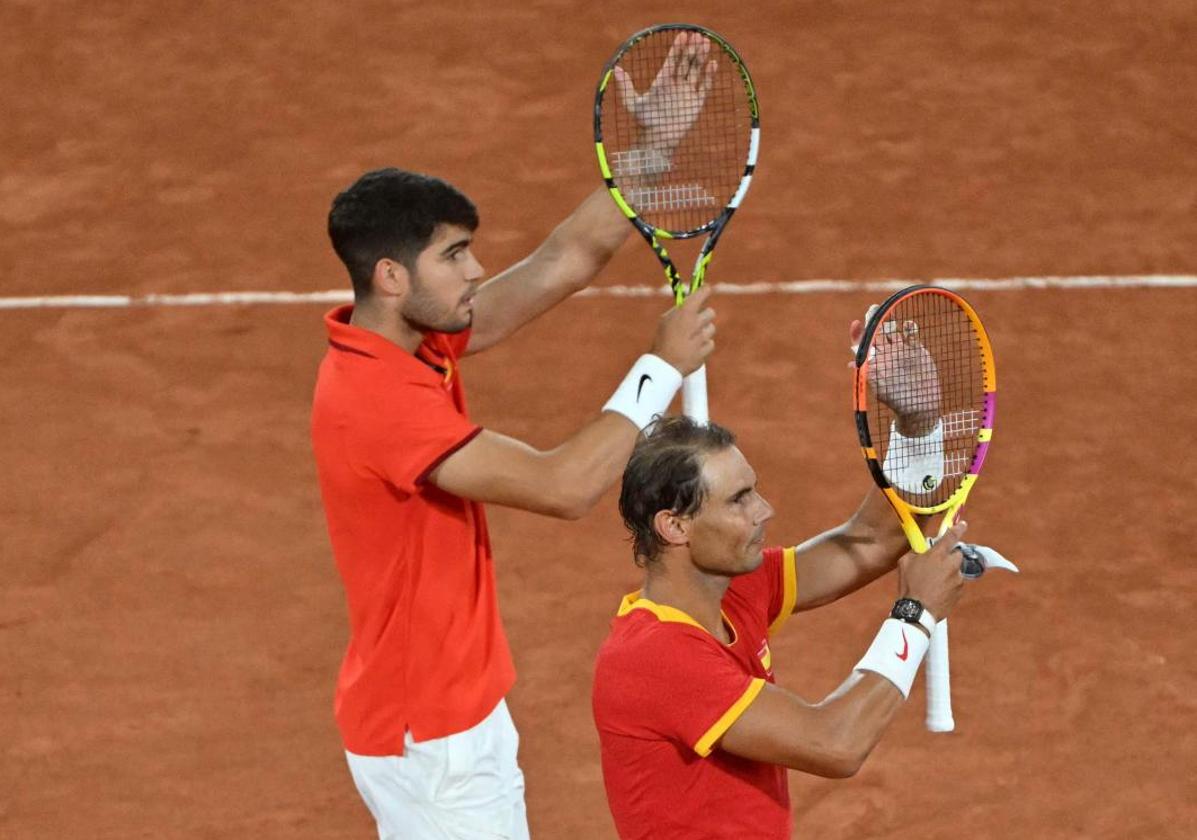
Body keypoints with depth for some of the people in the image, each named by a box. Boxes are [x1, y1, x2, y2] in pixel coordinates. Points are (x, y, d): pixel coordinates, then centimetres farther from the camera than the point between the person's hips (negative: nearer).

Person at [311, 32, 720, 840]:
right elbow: (564, 485, -29)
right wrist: (661, 367, -19)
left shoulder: (419, 342, 2)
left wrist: (654, 146, -1)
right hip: (428, 740, -10)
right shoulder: (373, 398, -27)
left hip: (463, 711, 10)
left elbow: (569, 258, 8)